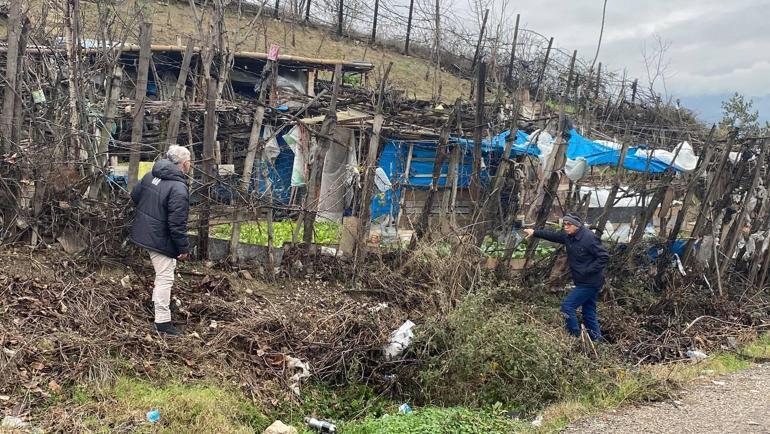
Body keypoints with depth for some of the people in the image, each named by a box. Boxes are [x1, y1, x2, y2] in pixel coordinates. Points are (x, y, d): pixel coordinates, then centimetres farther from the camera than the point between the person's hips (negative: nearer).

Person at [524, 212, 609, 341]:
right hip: (584, 282, 9)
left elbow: (604, 256, -22)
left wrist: (587, 271, -24)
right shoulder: (568, 236, 3)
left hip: (589, 283, -9)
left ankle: (576, 338, -1)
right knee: (589, 313, 14)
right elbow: (553, 235, 16)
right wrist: (535, 233, 9)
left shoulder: (589, 237, -22)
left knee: (567, 306, -7)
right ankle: (597, 340, 21)